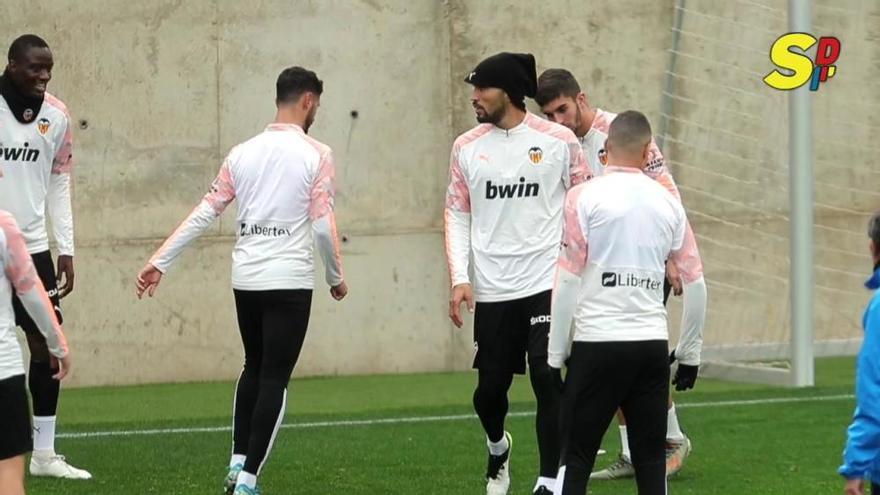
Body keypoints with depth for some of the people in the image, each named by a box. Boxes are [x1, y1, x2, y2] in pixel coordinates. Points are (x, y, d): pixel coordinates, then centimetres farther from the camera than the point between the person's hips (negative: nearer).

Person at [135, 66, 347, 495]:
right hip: (290, 282, -5)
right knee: (275, 379, 0)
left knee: (254, 368, 22)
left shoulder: (243, 153, 6)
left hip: (245, 280, 5)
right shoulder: (316, 154, -6)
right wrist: (336, 277, 6)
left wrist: (159, 263, 8)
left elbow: (203, 214, 4)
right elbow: (323, 225, -9)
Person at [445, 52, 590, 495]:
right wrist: (460, 278, -1)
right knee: (490, 386, 8)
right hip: (491, 290, 3)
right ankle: (497, 448, 40)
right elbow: (457, 214, 9)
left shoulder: (558, 141, -3)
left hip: (547, 284, -3)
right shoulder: (466, 147, 5)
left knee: (547, 381, -11)